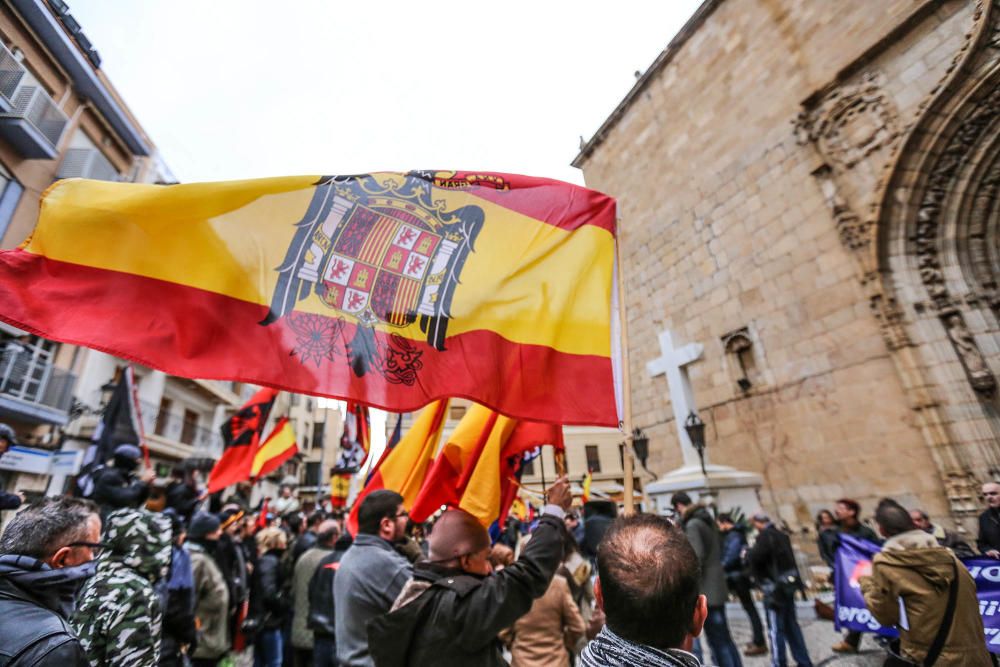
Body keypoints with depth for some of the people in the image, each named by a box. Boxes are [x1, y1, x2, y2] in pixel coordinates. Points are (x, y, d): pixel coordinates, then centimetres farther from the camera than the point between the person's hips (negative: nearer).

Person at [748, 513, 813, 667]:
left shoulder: (765, 536, -16)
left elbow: (755, 557, -22)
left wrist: (746, 554, -3)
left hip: (774, 587, -9)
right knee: (791, 625, 19)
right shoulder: (781, 535, 12)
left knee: (776, 629, 1)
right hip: (787, 584, 9)